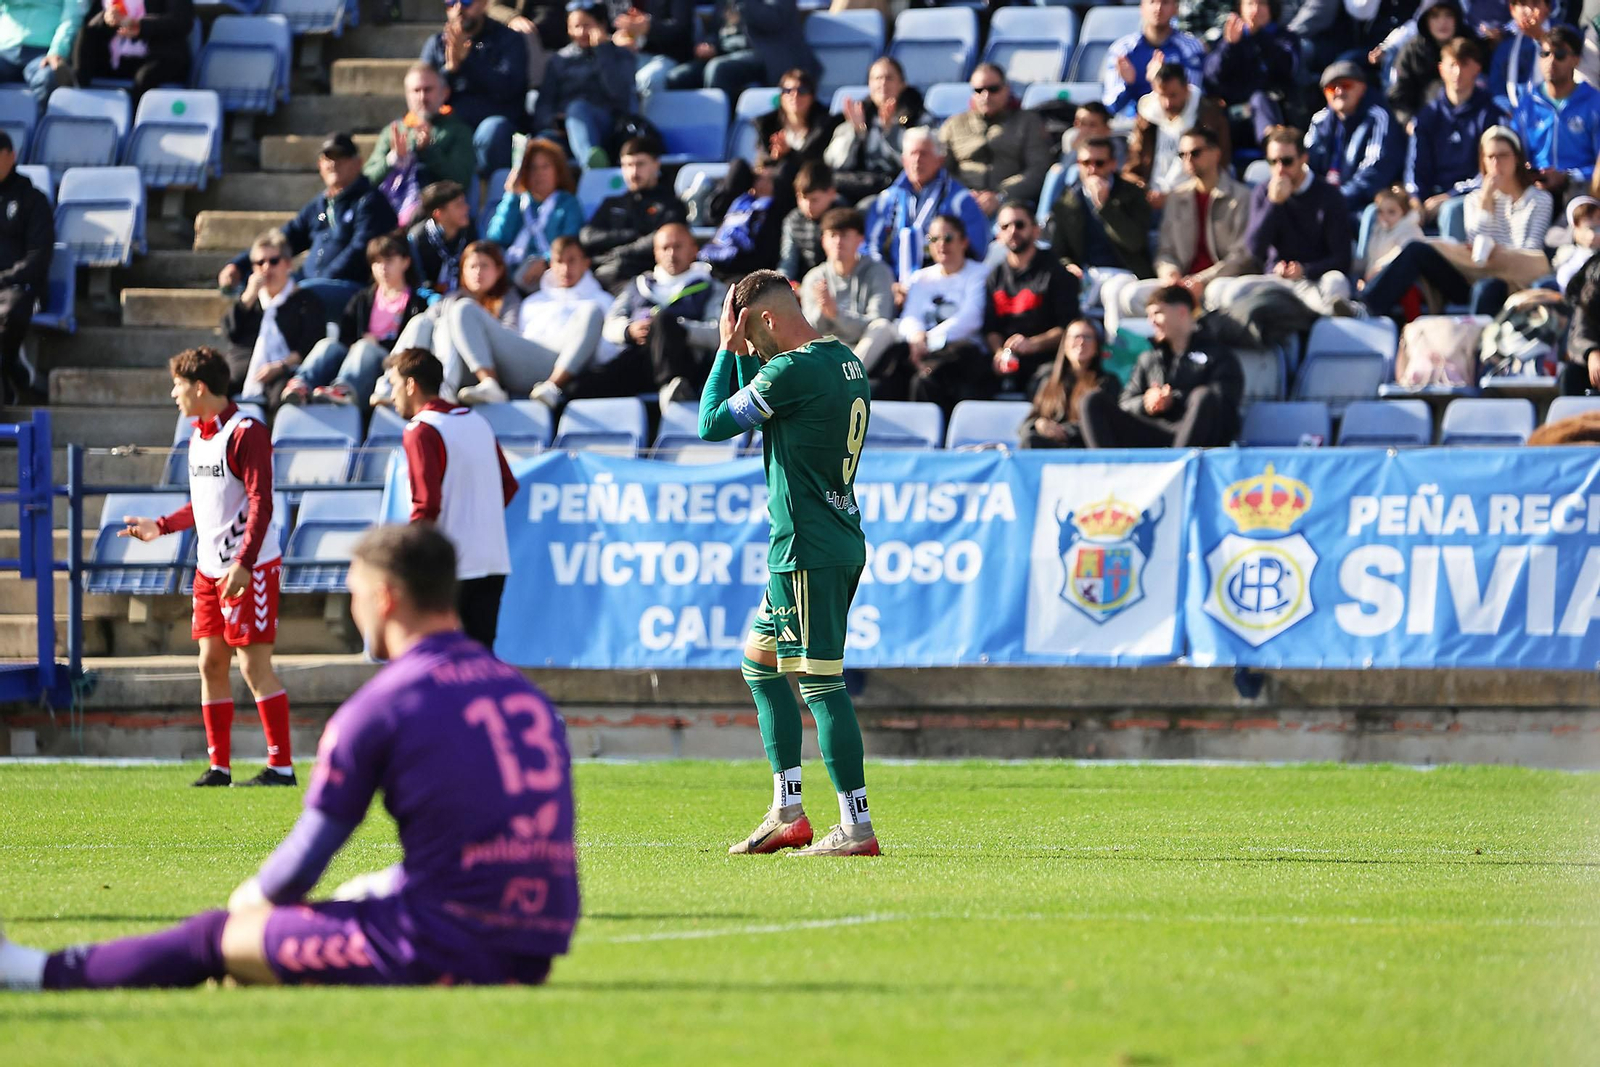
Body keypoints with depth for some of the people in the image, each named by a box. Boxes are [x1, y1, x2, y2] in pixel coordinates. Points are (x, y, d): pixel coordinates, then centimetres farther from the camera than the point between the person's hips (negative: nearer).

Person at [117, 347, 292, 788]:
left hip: (249, 567, -9)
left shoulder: (246, 433, -14)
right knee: (210, 664, 7)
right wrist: (160, 526, 27)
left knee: (254, 665, -9)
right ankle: (219, 765, 13)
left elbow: (260, 503, -20)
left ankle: (281, 765, -6)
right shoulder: (198, 436, 14)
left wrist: (243, 564, -27)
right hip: (209, 569, 9)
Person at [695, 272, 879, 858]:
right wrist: (741, 352, 15)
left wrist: (728, 348, 2)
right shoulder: (846, 362, 13)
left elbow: (713, 423, -6)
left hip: (808, 549, -10)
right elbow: (756, 403, 26)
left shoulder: (793, 370, -17)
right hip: (840, 542, 10)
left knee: (821, 680, -10)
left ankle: (857, 827, -12)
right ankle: (788, 814, 19)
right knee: (760, 663, 19)